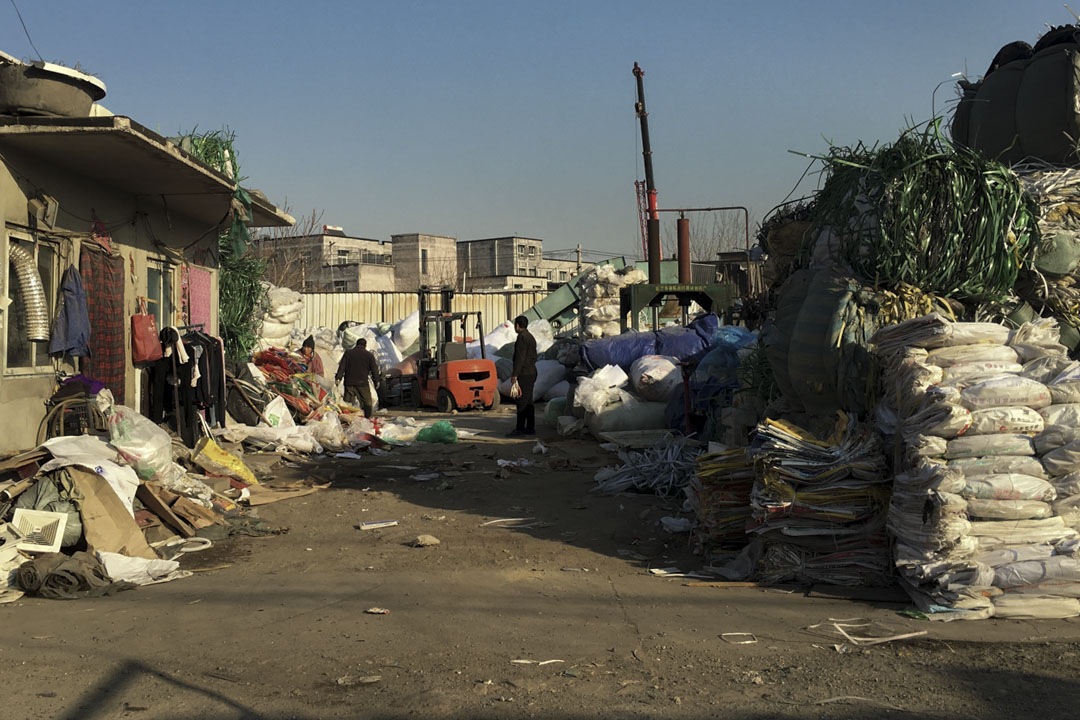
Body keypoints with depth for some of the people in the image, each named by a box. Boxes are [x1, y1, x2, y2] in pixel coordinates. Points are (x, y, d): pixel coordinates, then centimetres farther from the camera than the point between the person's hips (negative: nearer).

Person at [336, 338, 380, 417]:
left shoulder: (348, 354, 9)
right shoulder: (369, 355, 4)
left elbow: (341, 367, 3)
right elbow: (374, 370, 5)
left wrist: (338, 378, 1)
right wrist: (376, 381, 13)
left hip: (349, 383, 2)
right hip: (363, 383, -2)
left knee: (348, 403, 4)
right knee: (367, 402, 6)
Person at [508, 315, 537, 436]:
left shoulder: (522, 337, -13)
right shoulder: (531, 337, 19)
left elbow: (520, 357, -19)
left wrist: (514, 374, -19)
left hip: (524, 374, -10)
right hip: (531, 372, 10)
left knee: (521, 401, -9)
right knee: (528, 401, 11)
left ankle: (520, 428, -10)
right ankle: (530, 428, 12)